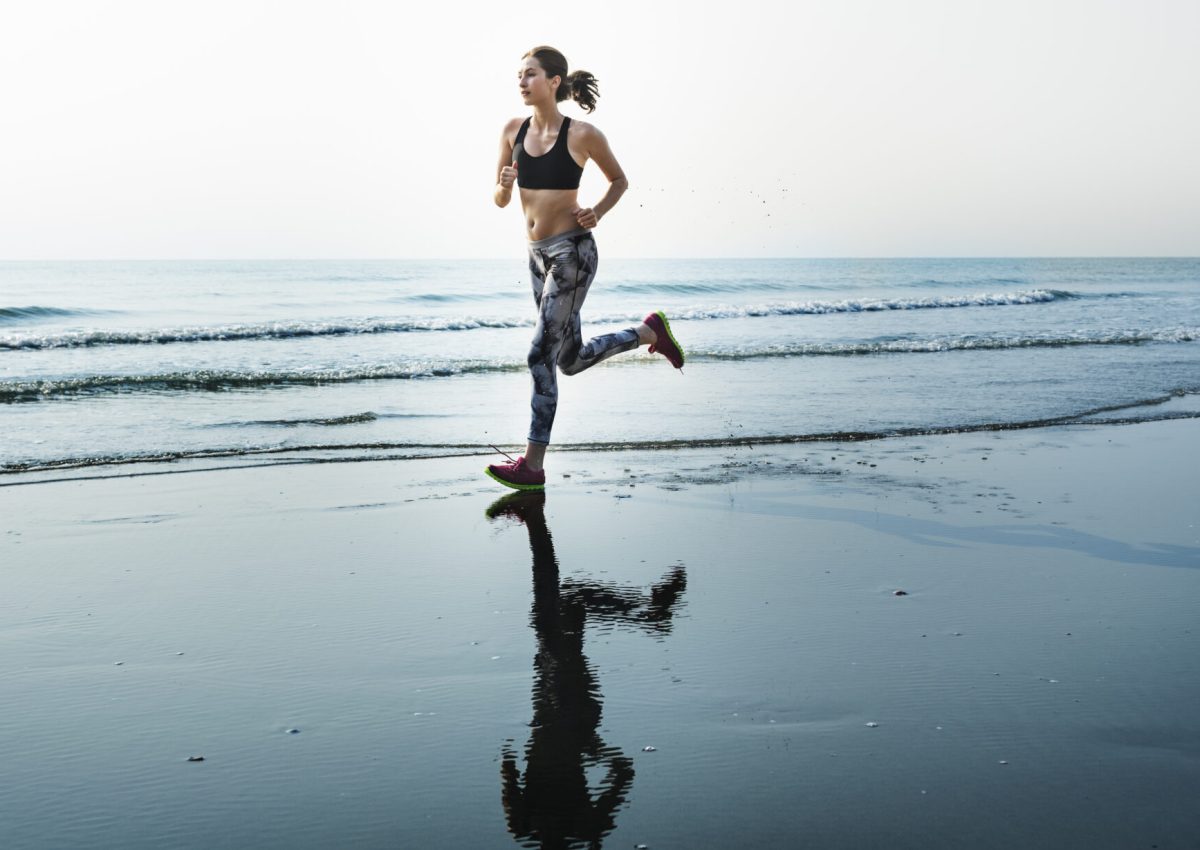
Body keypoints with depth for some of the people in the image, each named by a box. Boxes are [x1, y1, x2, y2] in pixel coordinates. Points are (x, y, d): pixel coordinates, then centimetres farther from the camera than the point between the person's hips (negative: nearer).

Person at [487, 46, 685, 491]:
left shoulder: (582, 134, -9)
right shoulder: (513, 130, 5)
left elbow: (619, 180, 7)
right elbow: (500, 202, 8)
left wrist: (596, 213, -10)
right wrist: (504, 185, -14)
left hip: (571, 252, -7)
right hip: (537, 254, 7)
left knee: (541, 356, -10)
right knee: (572, 359, 16)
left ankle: (532, 466, -3)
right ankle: (650, 331, 37)